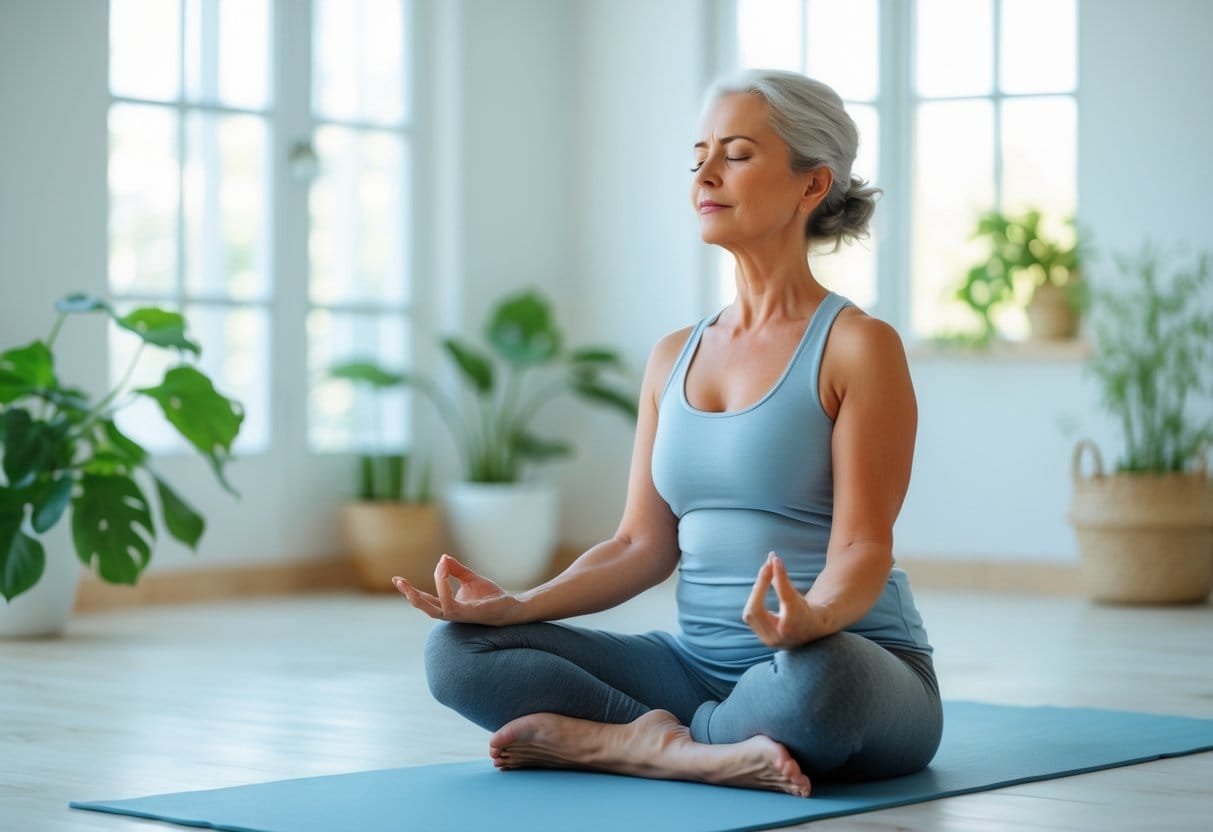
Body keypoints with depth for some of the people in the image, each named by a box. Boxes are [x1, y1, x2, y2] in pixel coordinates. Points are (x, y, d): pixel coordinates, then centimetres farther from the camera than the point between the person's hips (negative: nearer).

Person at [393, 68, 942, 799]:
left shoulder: (857, 347, -8)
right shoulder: (674, 357, 12)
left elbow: (863, 547, -15)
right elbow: (644, 544, 8)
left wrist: (812, 617, -38)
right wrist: (517, 605, -9)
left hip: (853, 672, -5)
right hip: (701, 662, 5)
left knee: (812, 681, -42)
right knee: (461, 652, -12)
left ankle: (618, 742, -16)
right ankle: (701, 752, -20)